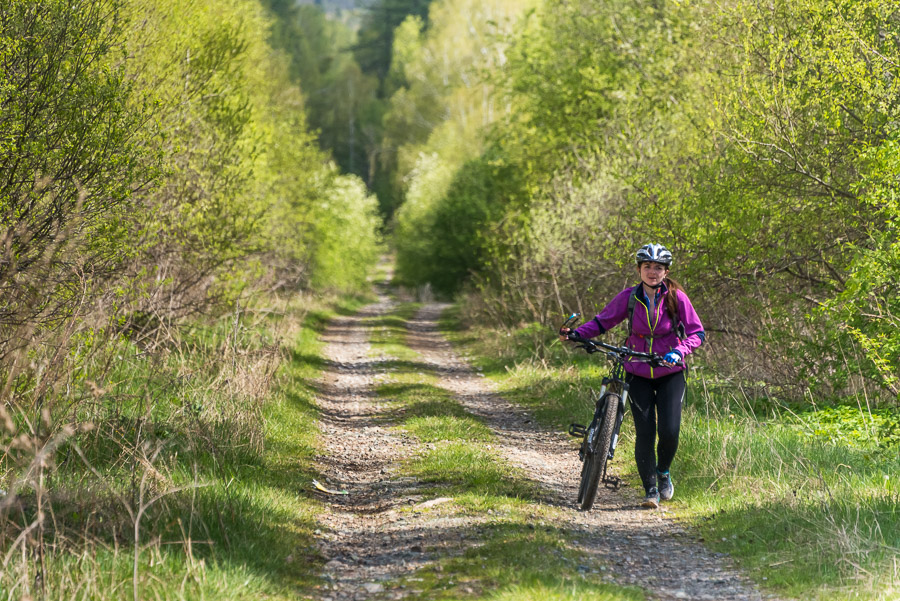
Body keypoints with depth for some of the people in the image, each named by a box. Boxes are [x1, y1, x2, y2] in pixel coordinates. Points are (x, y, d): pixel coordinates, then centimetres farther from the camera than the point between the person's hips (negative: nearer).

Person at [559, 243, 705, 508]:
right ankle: (650, 489, 7)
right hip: (638, 374, 1)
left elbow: (697, 333, -12)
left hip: (670, 373, -1)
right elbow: (603, 321, 0)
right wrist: (575, 333, -17)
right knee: (644, 432, -8)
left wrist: (678, 352, -30)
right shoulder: (629, 297, -9)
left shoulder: (676, 297, -13)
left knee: (669, 431, -12)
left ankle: (663, 472, 19)